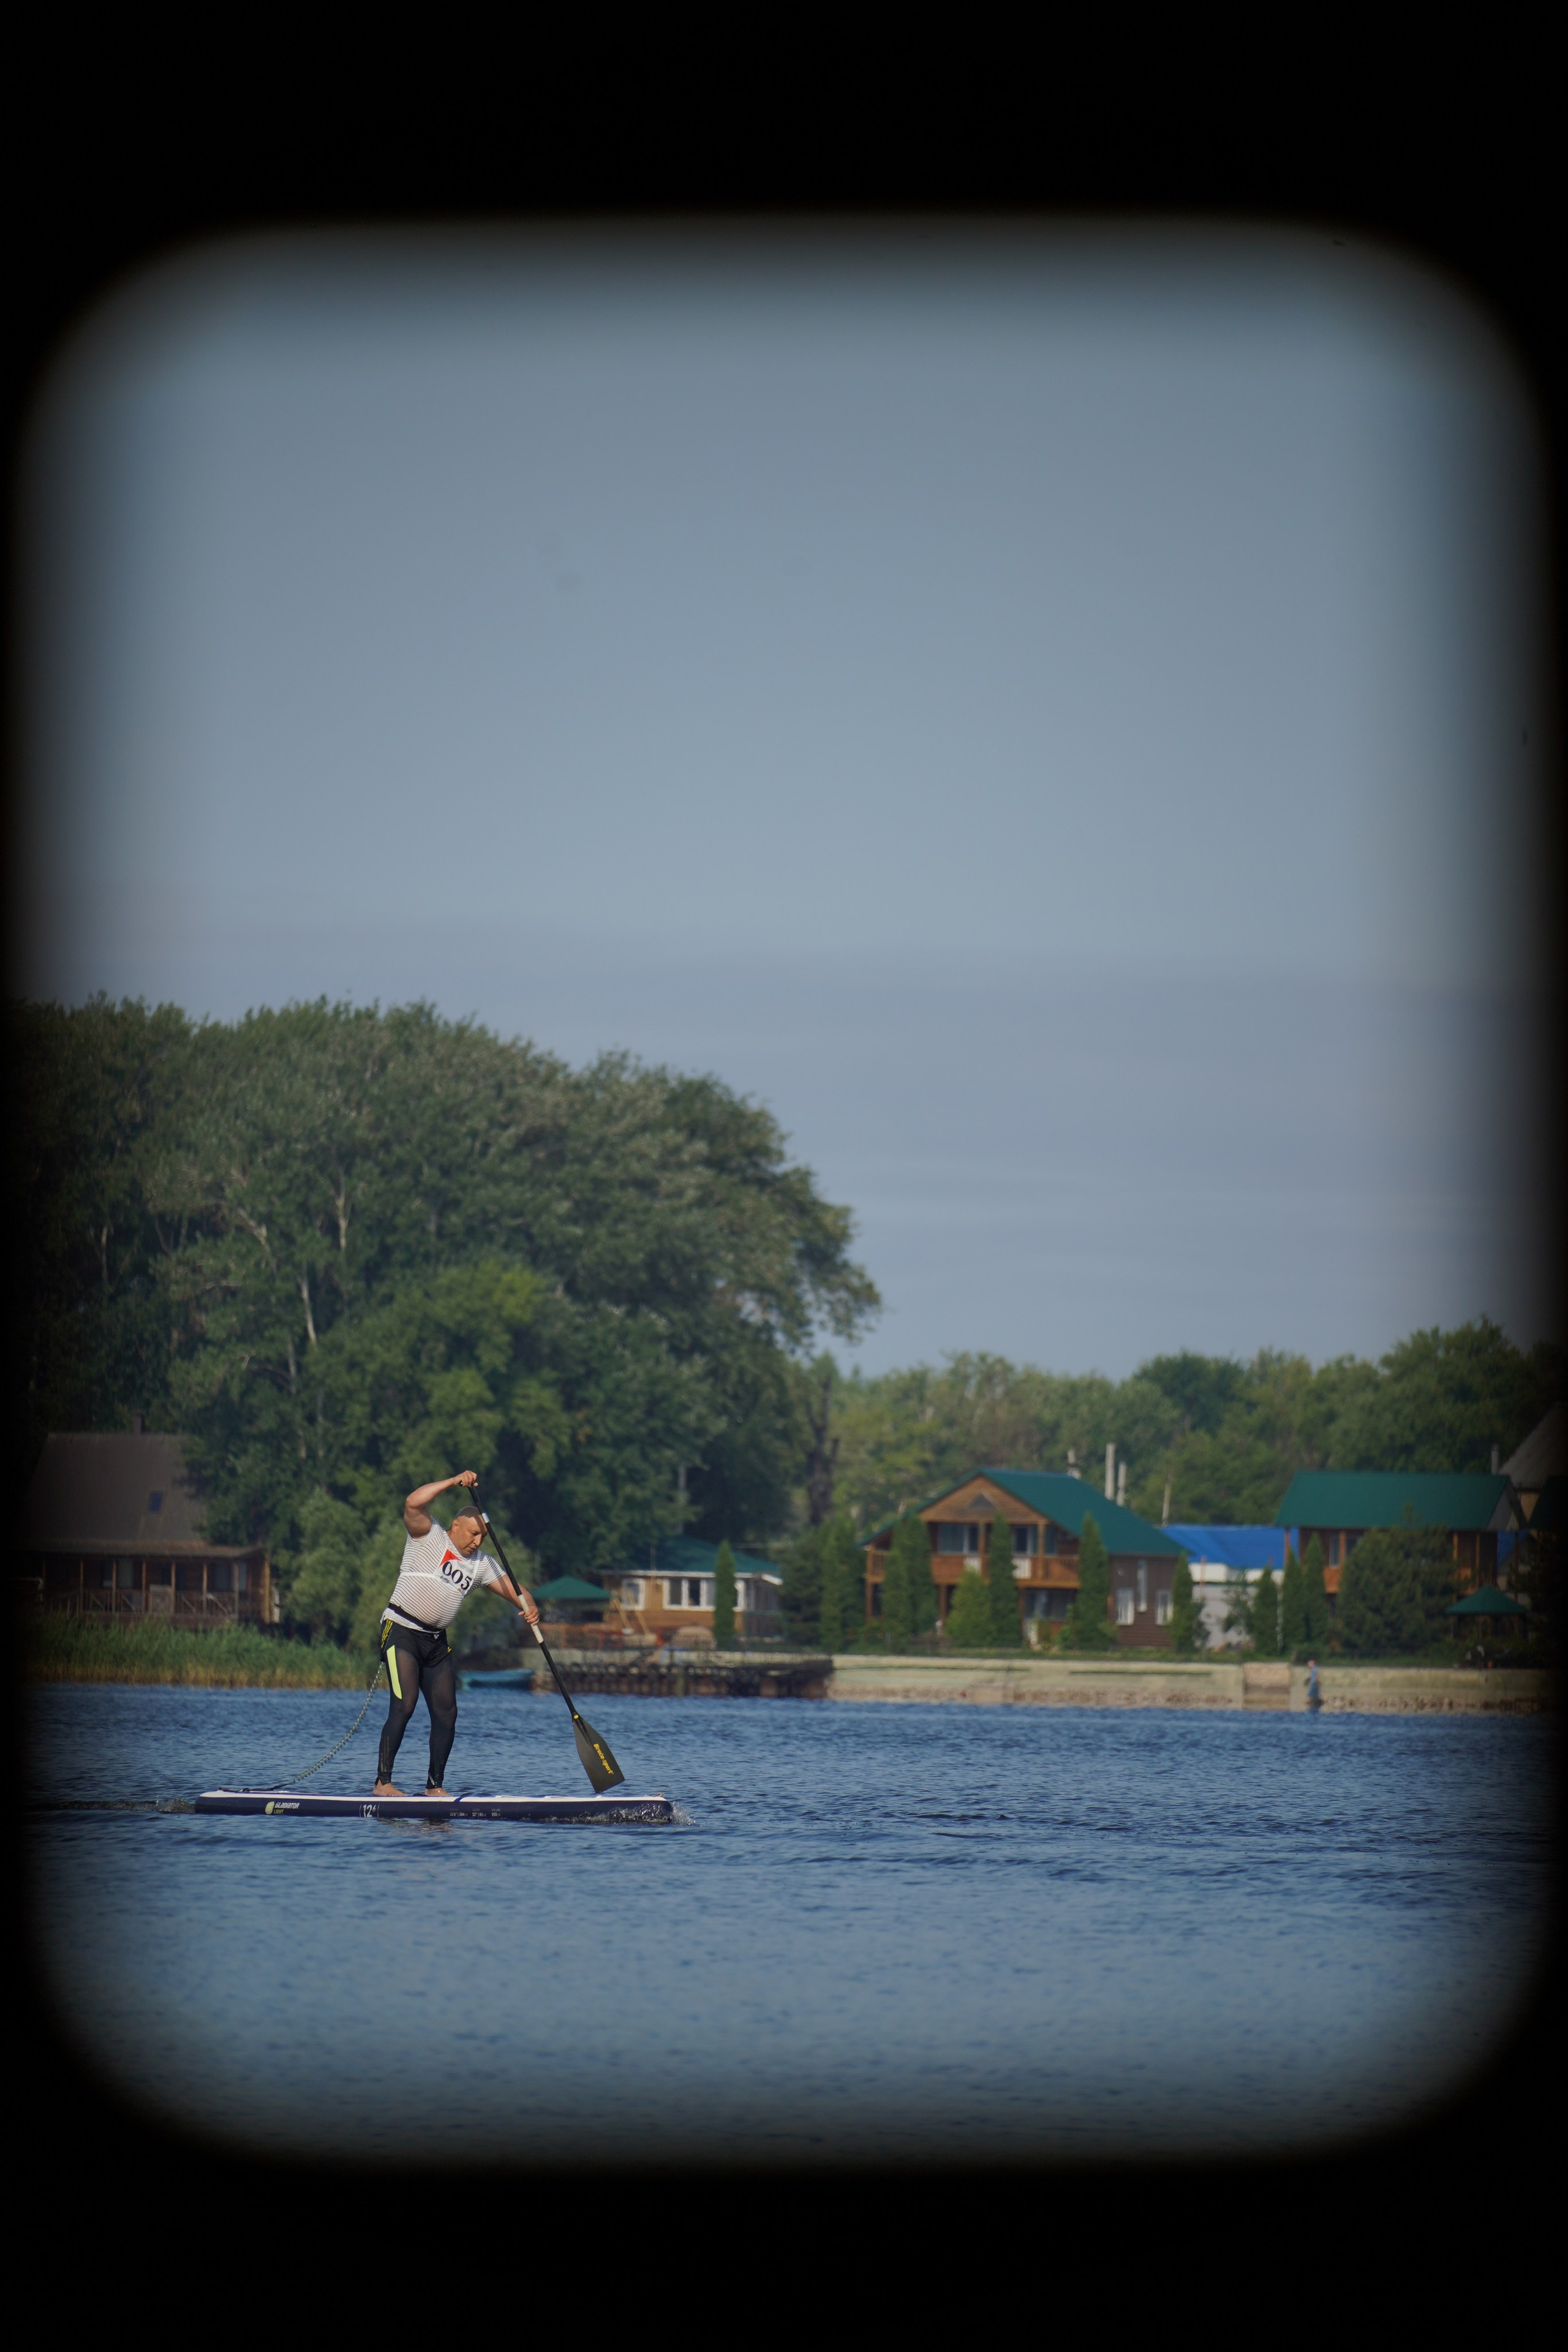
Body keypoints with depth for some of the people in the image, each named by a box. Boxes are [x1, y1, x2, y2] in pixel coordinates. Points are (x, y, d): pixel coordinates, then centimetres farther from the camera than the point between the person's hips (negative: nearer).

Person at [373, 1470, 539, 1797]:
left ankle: (434, 1786, 13)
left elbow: (513, 1588, 7)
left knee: (446, 1712, 2)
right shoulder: (429, 1538, -5)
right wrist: (455, 1482, -25)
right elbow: (414, 1504, -22)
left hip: (436, 1641, 7)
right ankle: (383, 1782, -18)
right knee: (404, 1705, -18)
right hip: (401, 1631, -7)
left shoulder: (481, 1563, 12)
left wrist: (529, 1606, -16)